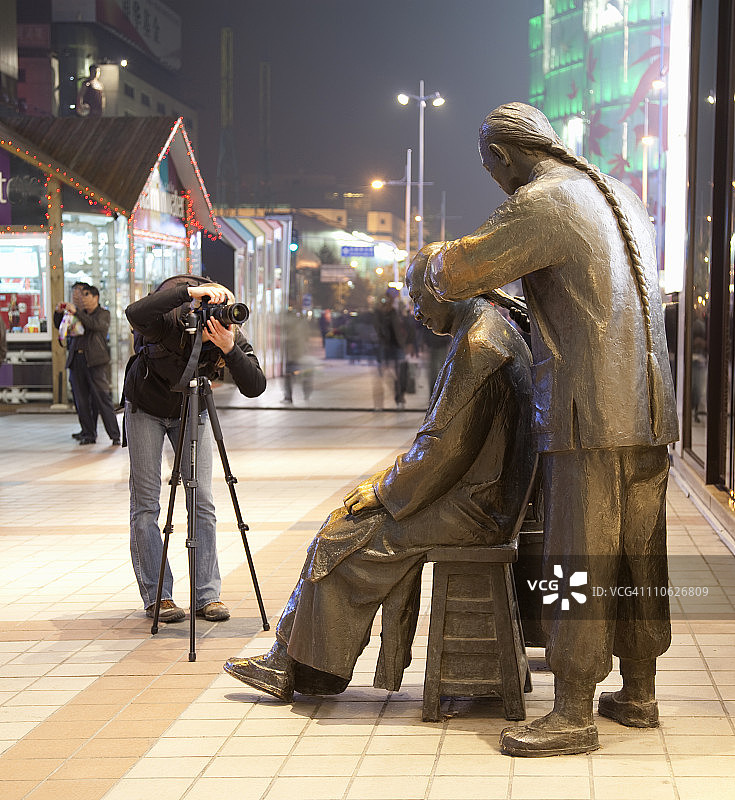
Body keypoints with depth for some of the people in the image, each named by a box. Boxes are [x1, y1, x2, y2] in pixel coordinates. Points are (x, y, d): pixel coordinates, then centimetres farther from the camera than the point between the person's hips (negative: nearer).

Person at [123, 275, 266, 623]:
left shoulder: (230, 335, -23)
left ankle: (207, 595, 3)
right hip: (146, 408, -2)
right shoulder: (170, 321, -32)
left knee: (203, 503, -3)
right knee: (145, 504, -4)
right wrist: (188, 290, -57)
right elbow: (135, 314, -54)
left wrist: (230, 349, -48)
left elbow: (255, 387, -33)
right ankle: (156, 596, 3)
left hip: (191, 411, 3)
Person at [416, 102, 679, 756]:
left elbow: (453, 273, -10)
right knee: (638, 555, 14)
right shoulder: (621, 194, 17)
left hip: (590, 417, -8)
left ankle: (574, 715, 1)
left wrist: (438, 259, 13)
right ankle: (638, 695, 24)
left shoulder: (540, 205, -11)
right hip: (649, 410, 8)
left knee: (577, 561, -3)